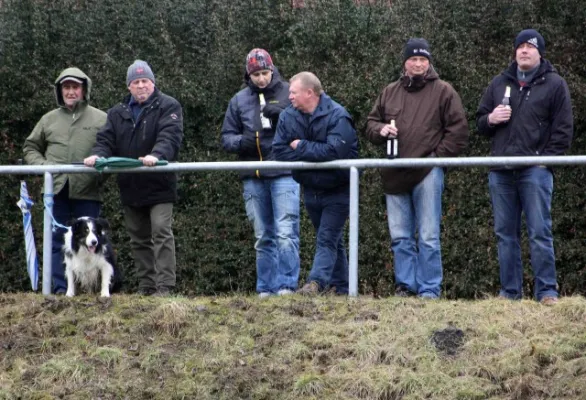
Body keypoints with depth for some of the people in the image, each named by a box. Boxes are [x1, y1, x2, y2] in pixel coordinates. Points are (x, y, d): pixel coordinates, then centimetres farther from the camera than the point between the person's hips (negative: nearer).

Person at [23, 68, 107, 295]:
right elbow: (30, 147, 20)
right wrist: (41, 164, 2)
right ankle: (60, 288, 2)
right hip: (56, 189, 2)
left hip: (87, 190, -2)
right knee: (57, 240, 0)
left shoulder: (100, 119, 6)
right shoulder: (49, 119, 14)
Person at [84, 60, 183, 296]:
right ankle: (146, 287, 16)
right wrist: (98, 154, -16)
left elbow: (170, 137, -17)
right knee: (138, 239, 10)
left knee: (161, 232, -14)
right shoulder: (118, 113, 15)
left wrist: (156, 155, -36)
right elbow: (106, 139, 8)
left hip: (159, 186, -6)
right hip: (130, 187, 6)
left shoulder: (168, 107, -2)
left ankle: (165, 286, -15)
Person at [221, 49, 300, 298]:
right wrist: (241, 142, -9)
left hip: (284, 174, -4)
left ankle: (287, 285, -12)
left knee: (285, 233, -12)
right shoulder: (239, 100, 11)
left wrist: (283, 116, -16)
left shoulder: (288, 94, 3)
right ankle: (266, 289, 13)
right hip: (253, 177, 4)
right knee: (263, 238, 10)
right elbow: (226, 138, 13)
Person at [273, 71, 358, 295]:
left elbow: (334, 151, -31)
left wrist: (301, 147, -19)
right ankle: (340, 287, 21)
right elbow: (279, 151, -11)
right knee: (332, 240, 14)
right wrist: (313, 155, -19)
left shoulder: (337, 116, -19)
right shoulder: (288, 117, -2)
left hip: (337, 190, -6)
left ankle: (317, 282, -22)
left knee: (327, 239, -13)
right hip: (310, 190, 6)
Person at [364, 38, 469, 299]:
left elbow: (458, 130, 0)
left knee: (428, 237, -3)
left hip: (428, 173, -4)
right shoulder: (390, 92, 16)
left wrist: (438, 156, -7)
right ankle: (405, 286, 13)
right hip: (395, 175, 4)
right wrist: (381, 130, -3)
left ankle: (430, 291, 0)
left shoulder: (442, 91, 3)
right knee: (400, 237, 6)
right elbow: (371, 123, 20)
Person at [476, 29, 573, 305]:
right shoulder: (499, 83, 17)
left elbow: (563, 129, 1)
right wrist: (490, 119, -2)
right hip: (501, 171, 5)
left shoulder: (554, 84, 4)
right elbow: (480, 123, 21)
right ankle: (510, 291, 12)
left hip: (535, 170, -4)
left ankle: (547, 291, -4)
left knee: (540, 232, -6)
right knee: (505, 233, 6)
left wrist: (547, 158, -9)